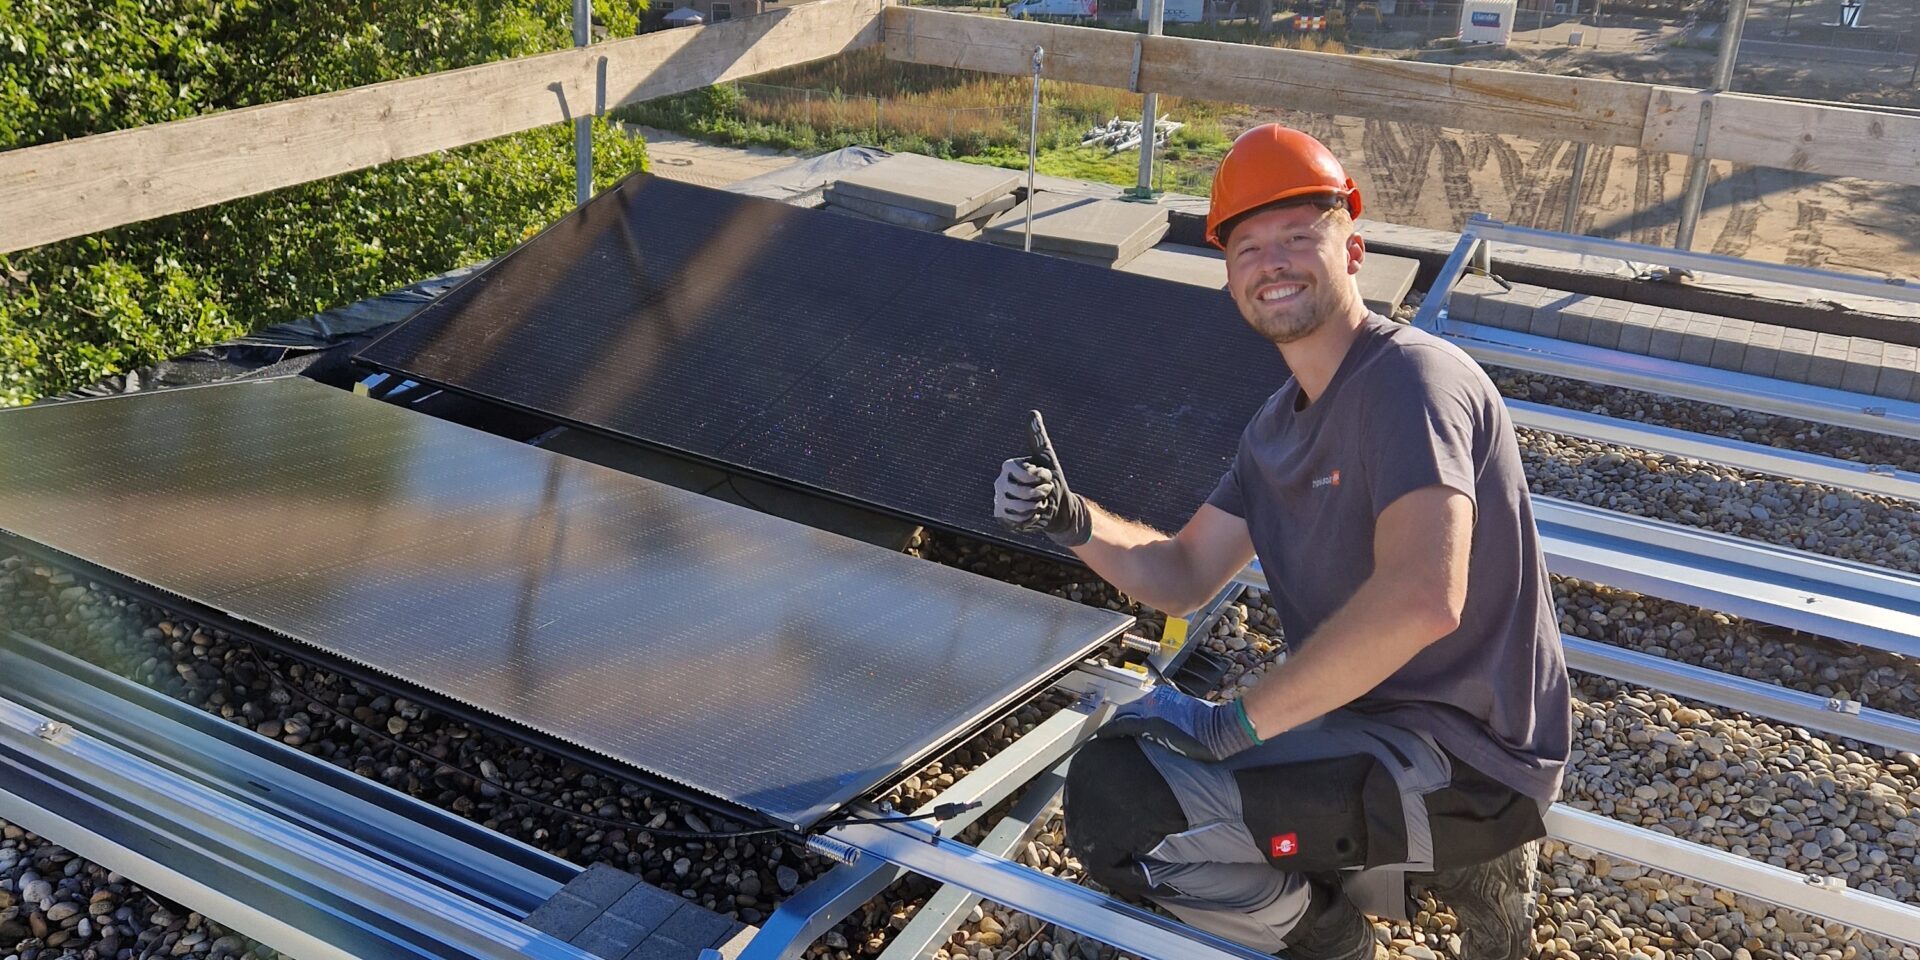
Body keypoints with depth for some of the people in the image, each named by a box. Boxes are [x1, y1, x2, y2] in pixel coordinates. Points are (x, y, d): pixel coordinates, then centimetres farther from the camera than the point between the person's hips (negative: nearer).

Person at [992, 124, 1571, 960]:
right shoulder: (1280, 426, 11)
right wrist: (1074, 523, -7)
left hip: (1457, 757, -10)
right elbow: (1182, 577, 13)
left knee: (1111, 799, -22)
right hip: (1370, 724, 10)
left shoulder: (1408, 379, -18)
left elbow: (1421, 600, -33)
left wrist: (1233, 724, -26)